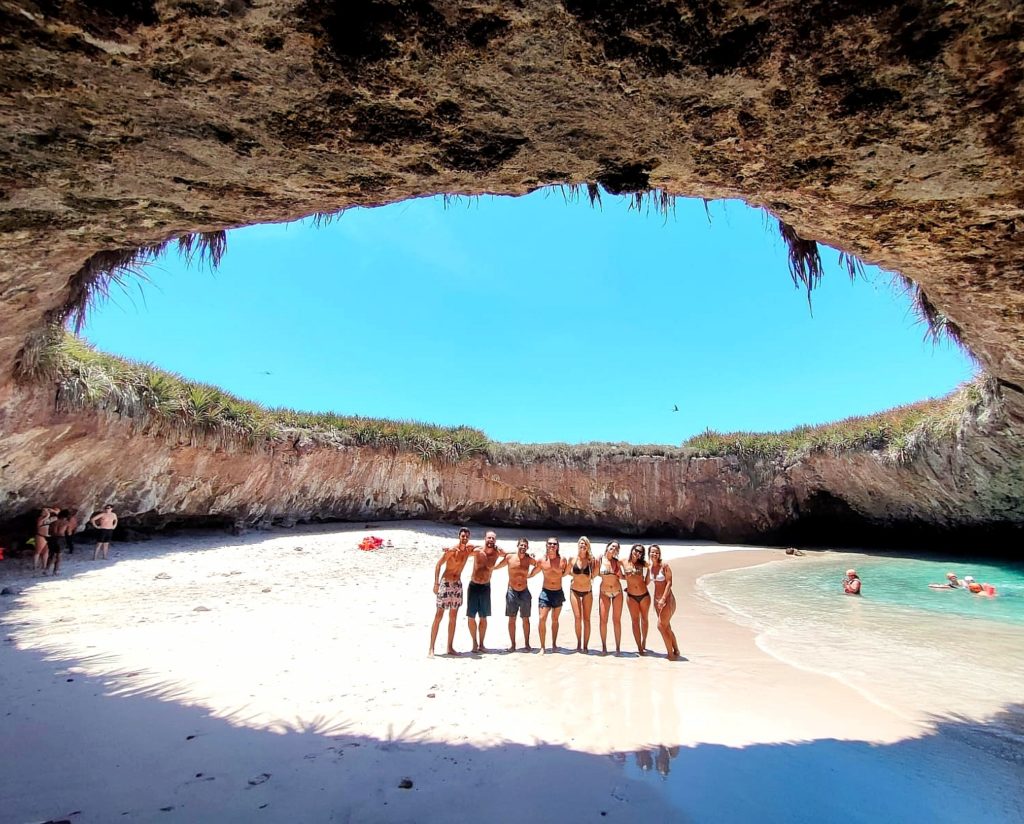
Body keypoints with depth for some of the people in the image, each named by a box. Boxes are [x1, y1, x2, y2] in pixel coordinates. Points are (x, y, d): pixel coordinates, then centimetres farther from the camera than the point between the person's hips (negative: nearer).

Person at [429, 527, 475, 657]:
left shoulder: (468, 550, 3)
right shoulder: (451, 550, -15)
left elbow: (478, 548, 25)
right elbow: (438, 565, -12)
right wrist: (436, 583, -18)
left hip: (458, 584, 6)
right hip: (446, 583, -6)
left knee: (453, 617, 9)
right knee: (439, 615, -6)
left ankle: (450, 647, 16)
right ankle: (431, 648, -1)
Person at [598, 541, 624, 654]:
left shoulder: (617, 561, 1)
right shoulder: (600, 559, -5)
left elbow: (621, 576, 6)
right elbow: (597, 574, -4)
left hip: (617, 592, 1)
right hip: (604, 592, -1)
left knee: (617, 620, 4)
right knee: (603, 620, -1)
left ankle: (618, 647, 11)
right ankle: (604, 646, 10)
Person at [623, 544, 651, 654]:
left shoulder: (643, 564, -3)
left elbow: (647, 582, 0)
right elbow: (622, 577, 7)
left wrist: (648, 569, -6)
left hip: (644, 595, 1)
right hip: (631, 596, -1)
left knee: (644, 619, 15)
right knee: (635, 621, 4)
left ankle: (644, 642, 35)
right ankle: (639, 647, 11)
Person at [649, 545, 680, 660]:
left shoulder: (665, 566, -14)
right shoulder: (650, 567, 3)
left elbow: (669, 583, -15)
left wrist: (663, 599, -21)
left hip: (667, 599, -6)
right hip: (657, 599, 6)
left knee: (661, 625, -9)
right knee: (666, 627, 13)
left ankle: (671, 653, 5)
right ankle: (676, 651, 26)